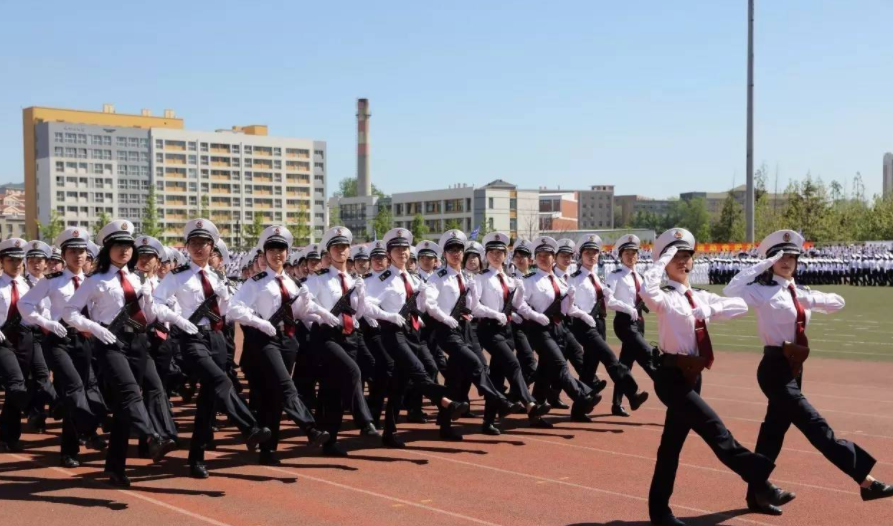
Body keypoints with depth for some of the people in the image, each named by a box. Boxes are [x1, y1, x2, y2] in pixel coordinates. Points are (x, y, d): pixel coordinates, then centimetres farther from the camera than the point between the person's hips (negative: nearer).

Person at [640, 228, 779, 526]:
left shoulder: (701, 297, 10)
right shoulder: (665, 298, -11)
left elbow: (741, 307, 9)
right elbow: (646, 290, -34)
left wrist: (711, 311, -7)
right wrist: (663, 261, -21)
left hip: (692, 376, 8)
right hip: (671, 376, -8)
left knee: (673, 442, 12)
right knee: (715, 429, -14)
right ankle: (759, 483, -8)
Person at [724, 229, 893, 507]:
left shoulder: (799, 293, 12)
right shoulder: (763, 291, -10)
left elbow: (837, 302, 21)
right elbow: (731, 291, -28)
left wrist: (811, 301, 0)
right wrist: (762, 265, -22)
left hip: (793, 369, 9)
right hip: (775, 369, -9)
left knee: (774, 430, 15)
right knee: (818, 429, -7)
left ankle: (757, 492, 25)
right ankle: (866, 481, -4)